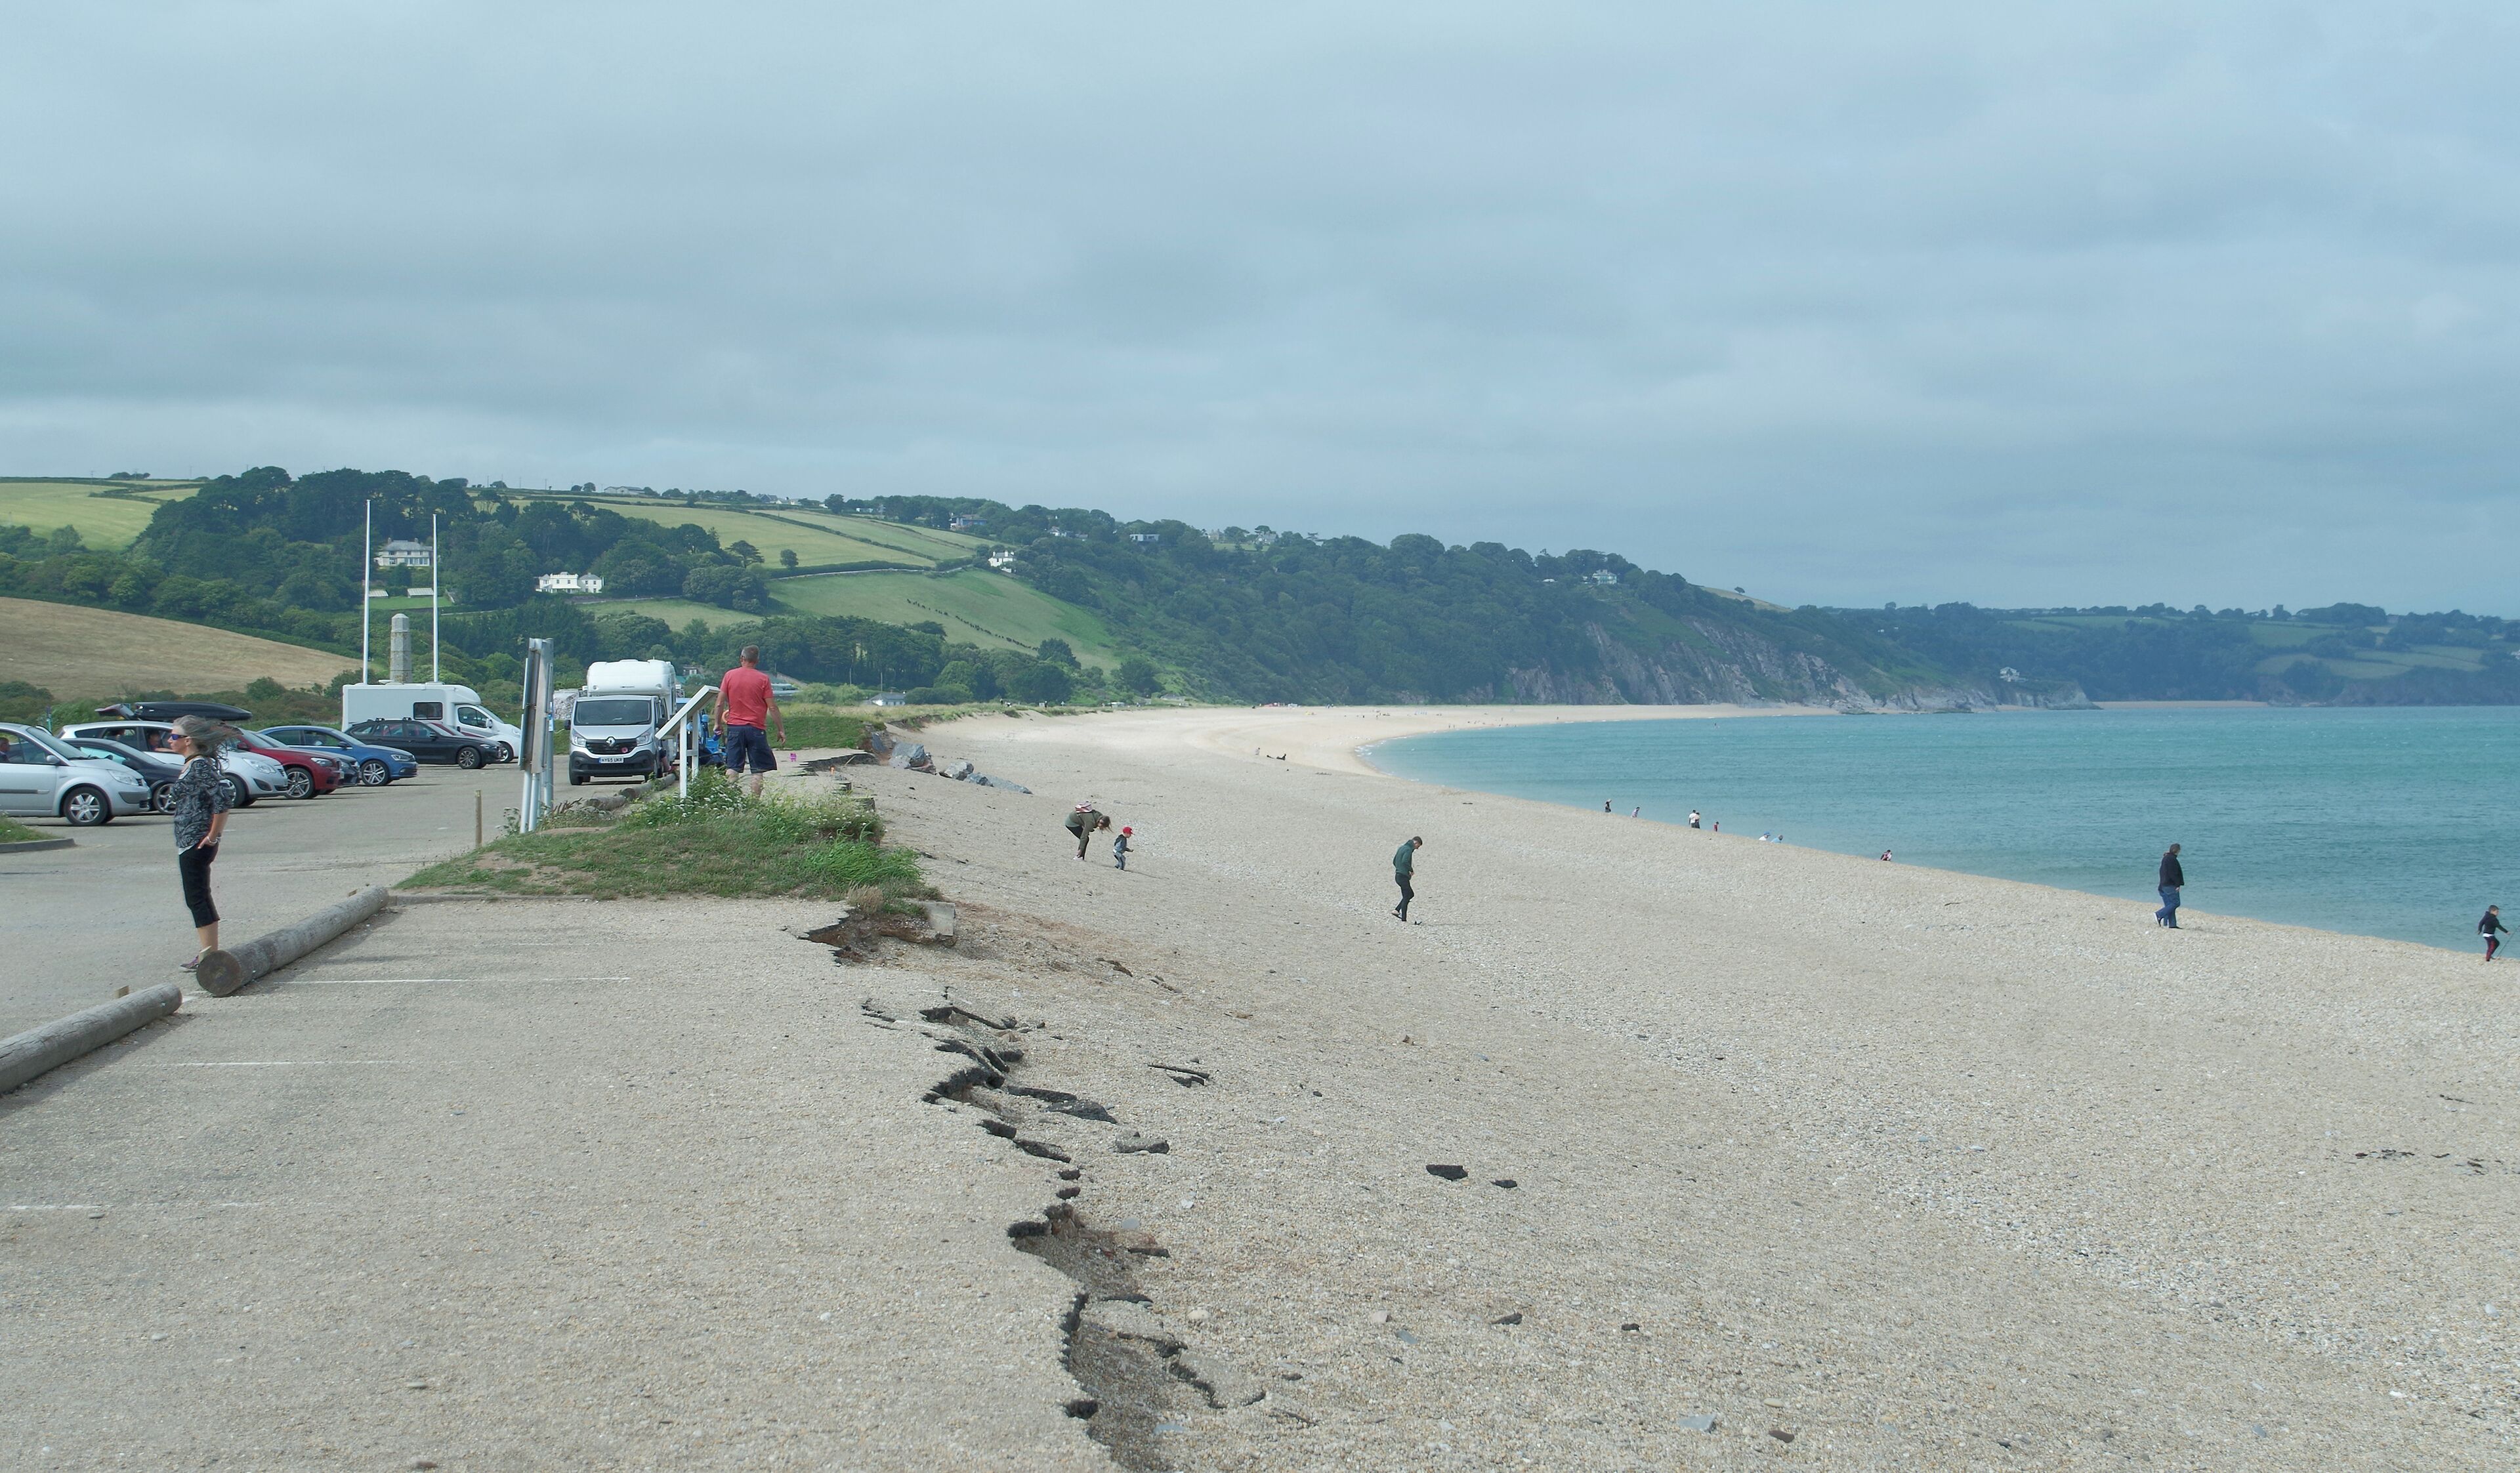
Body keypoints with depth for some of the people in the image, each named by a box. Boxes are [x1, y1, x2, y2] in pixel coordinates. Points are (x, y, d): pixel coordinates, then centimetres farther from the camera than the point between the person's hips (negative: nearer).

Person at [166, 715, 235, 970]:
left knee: (196, 899, -7)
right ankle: (210, 952, 20)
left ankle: (209, 955, -5)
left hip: (195, 844, -10)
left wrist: (212, 837, -20)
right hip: (189, 844, 10)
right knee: (201, 899, 14)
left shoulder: (200, 766, -16)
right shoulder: (192, 764, 13)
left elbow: (222, 800, -25)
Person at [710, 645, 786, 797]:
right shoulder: (763, 679, -4)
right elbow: (772, 707, -4)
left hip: (734, 727, 2)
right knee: (758, 770, 2)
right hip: (755, 728, -2)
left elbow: (720, 703, 2)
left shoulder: (730, 675, 3)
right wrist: (781, 730, 2)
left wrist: (717, 723, 13)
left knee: (732, 768, 4)